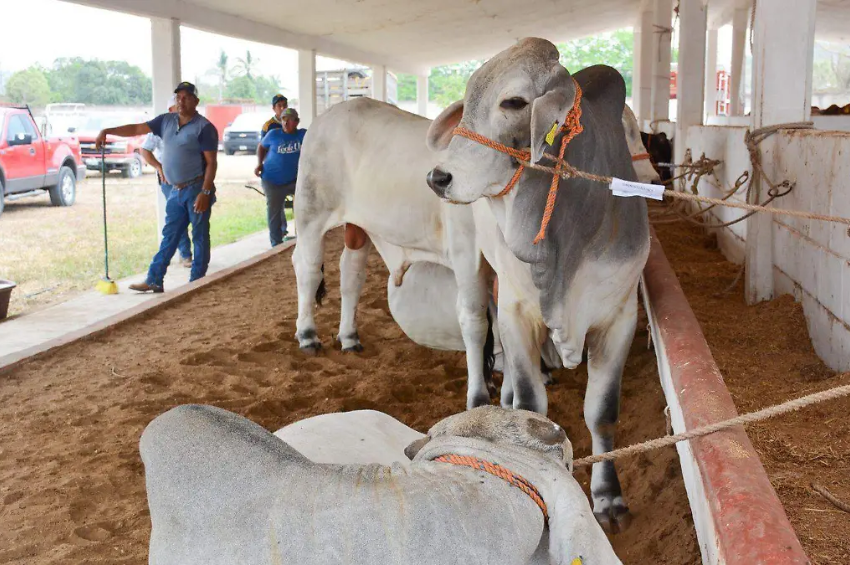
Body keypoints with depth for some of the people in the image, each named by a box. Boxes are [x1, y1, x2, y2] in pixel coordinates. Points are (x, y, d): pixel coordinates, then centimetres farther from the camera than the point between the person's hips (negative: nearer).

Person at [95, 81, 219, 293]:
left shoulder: (204, 127, -10)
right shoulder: (166, 121, 11)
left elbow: (211, 162, -14)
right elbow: (136, 129, 14)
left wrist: (205, 193, -21)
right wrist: (107, 131, 4)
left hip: (196, 189, -7)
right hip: (176, 190, 7)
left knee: (200, 237, 1)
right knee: (169, 237, 9)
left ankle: (196, 284, 6)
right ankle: (154, 280, 11)